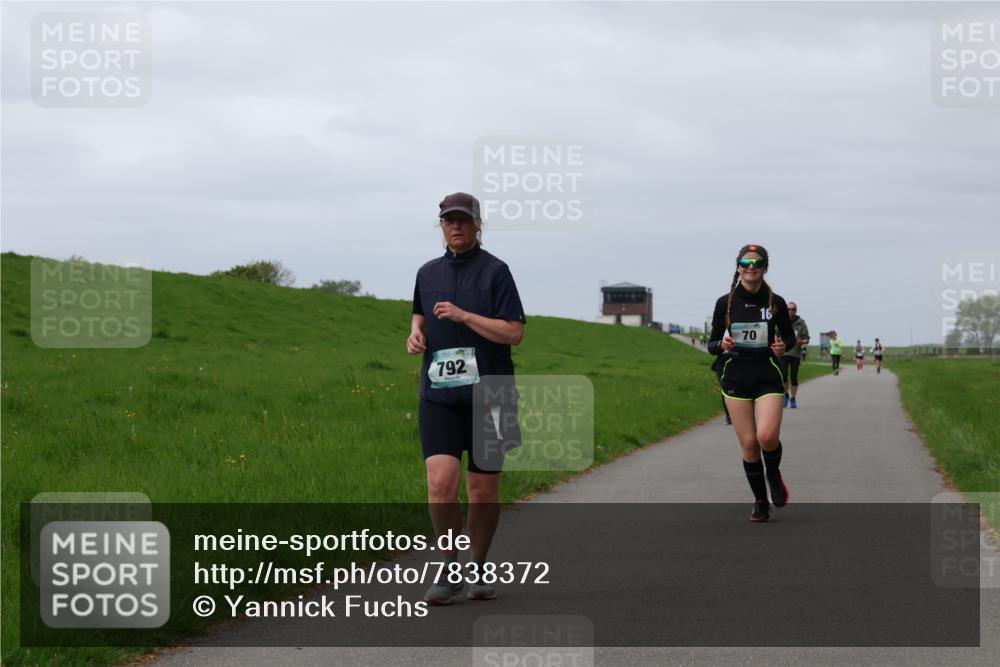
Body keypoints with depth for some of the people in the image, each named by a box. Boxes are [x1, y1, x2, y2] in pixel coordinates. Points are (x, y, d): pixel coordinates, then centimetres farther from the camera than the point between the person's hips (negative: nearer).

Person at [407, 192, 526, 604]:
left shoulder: (495, 271, -3)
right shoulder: (428, 273, 11)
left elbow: (514, 333, -10)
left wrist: (463, 316, -17)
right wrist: (416, 333, 7)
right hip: (439, 395, 2)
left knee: (483, 490, 5)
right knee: (441, 481, -14)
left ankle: (477, 570, 24)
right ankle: (450, 569, 1)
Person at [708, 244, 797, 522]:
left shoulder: (775, 303, 2)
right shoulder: (725, 303, 2)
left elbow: (790, 336, 14)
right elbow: (712, 344, 7)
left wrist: (784, 346, -8)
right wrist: (722, 345, -16)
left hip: (768, 376, -1)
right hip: (735, 377, 1)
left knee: (767, 436, -20)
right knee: (749, 443, -3)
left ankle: (773, 473, 14)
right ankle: (760, 503, 15)